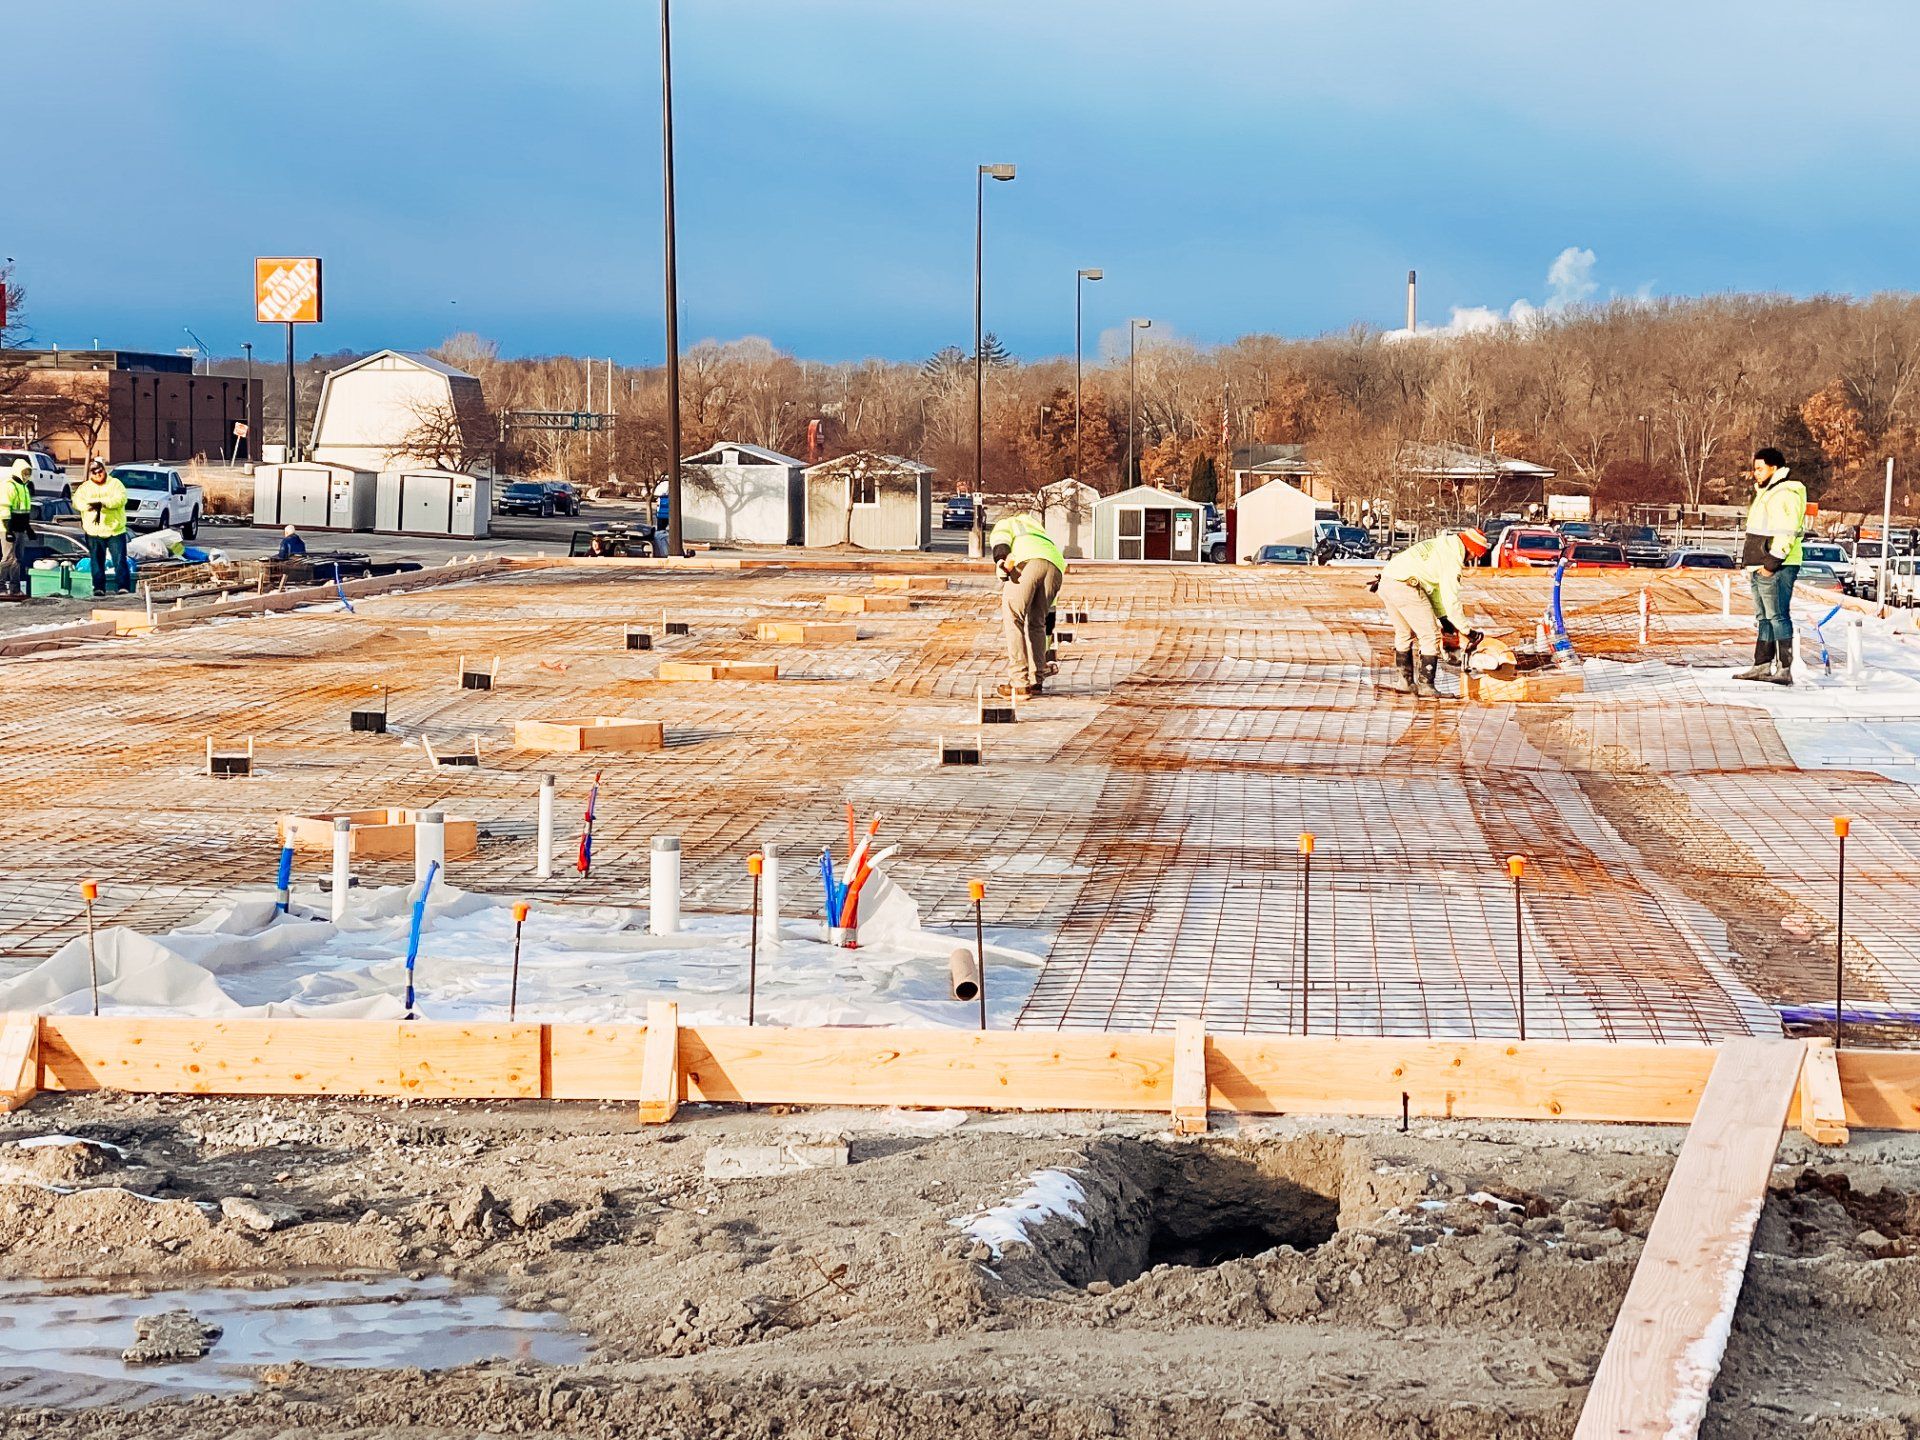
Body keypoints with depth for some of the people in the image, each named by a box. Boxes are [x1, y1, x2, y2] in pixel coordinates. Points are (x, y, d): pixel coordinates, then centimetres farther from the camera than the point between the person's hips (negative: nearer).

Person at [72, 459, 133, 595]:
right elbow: (77, 501, -5)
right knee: (96, 562, 4)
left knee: (120, 561, -5)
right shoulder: (85, 487, 11)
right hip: (94, 533, 2)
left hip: (115, 531, -2)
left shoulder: (115, 484, 5)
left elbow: (121, 499, -12)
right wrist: (91, 505, -23)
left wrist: (102, 502, -22)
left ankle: (124, 587, -6)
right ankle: (99, 588, 9)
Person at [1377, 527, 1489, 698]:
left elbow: (1434, 587, 28)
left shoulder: (1439, 545, 23)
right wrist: (1466, 630, 0)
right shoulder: (1452, 559, -6)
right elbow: (1451, 599, -8)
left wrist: (1443, 618, 28)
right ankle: (1425, 686, 0)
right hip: (1405, 587, -9)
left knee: (1404, 634, 23)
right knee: (1430, 636, 0)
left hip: (1386, 582, 9)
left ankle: (1406, 682, 29)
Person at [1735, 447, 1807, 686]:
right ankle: (1763, 665, 18)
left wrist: (1772, 562, -23)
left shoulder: (1785, 494, -12)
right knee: (1762, 618, 13)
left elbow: (1786, 532, -21)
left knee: (1777, 616, -12)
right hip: (1760, 568, 11)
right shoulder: (1765, 493, 22)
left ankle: (1785, 669, -13)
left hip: (1776, 568, -11)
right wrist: (1749, 563, 22)